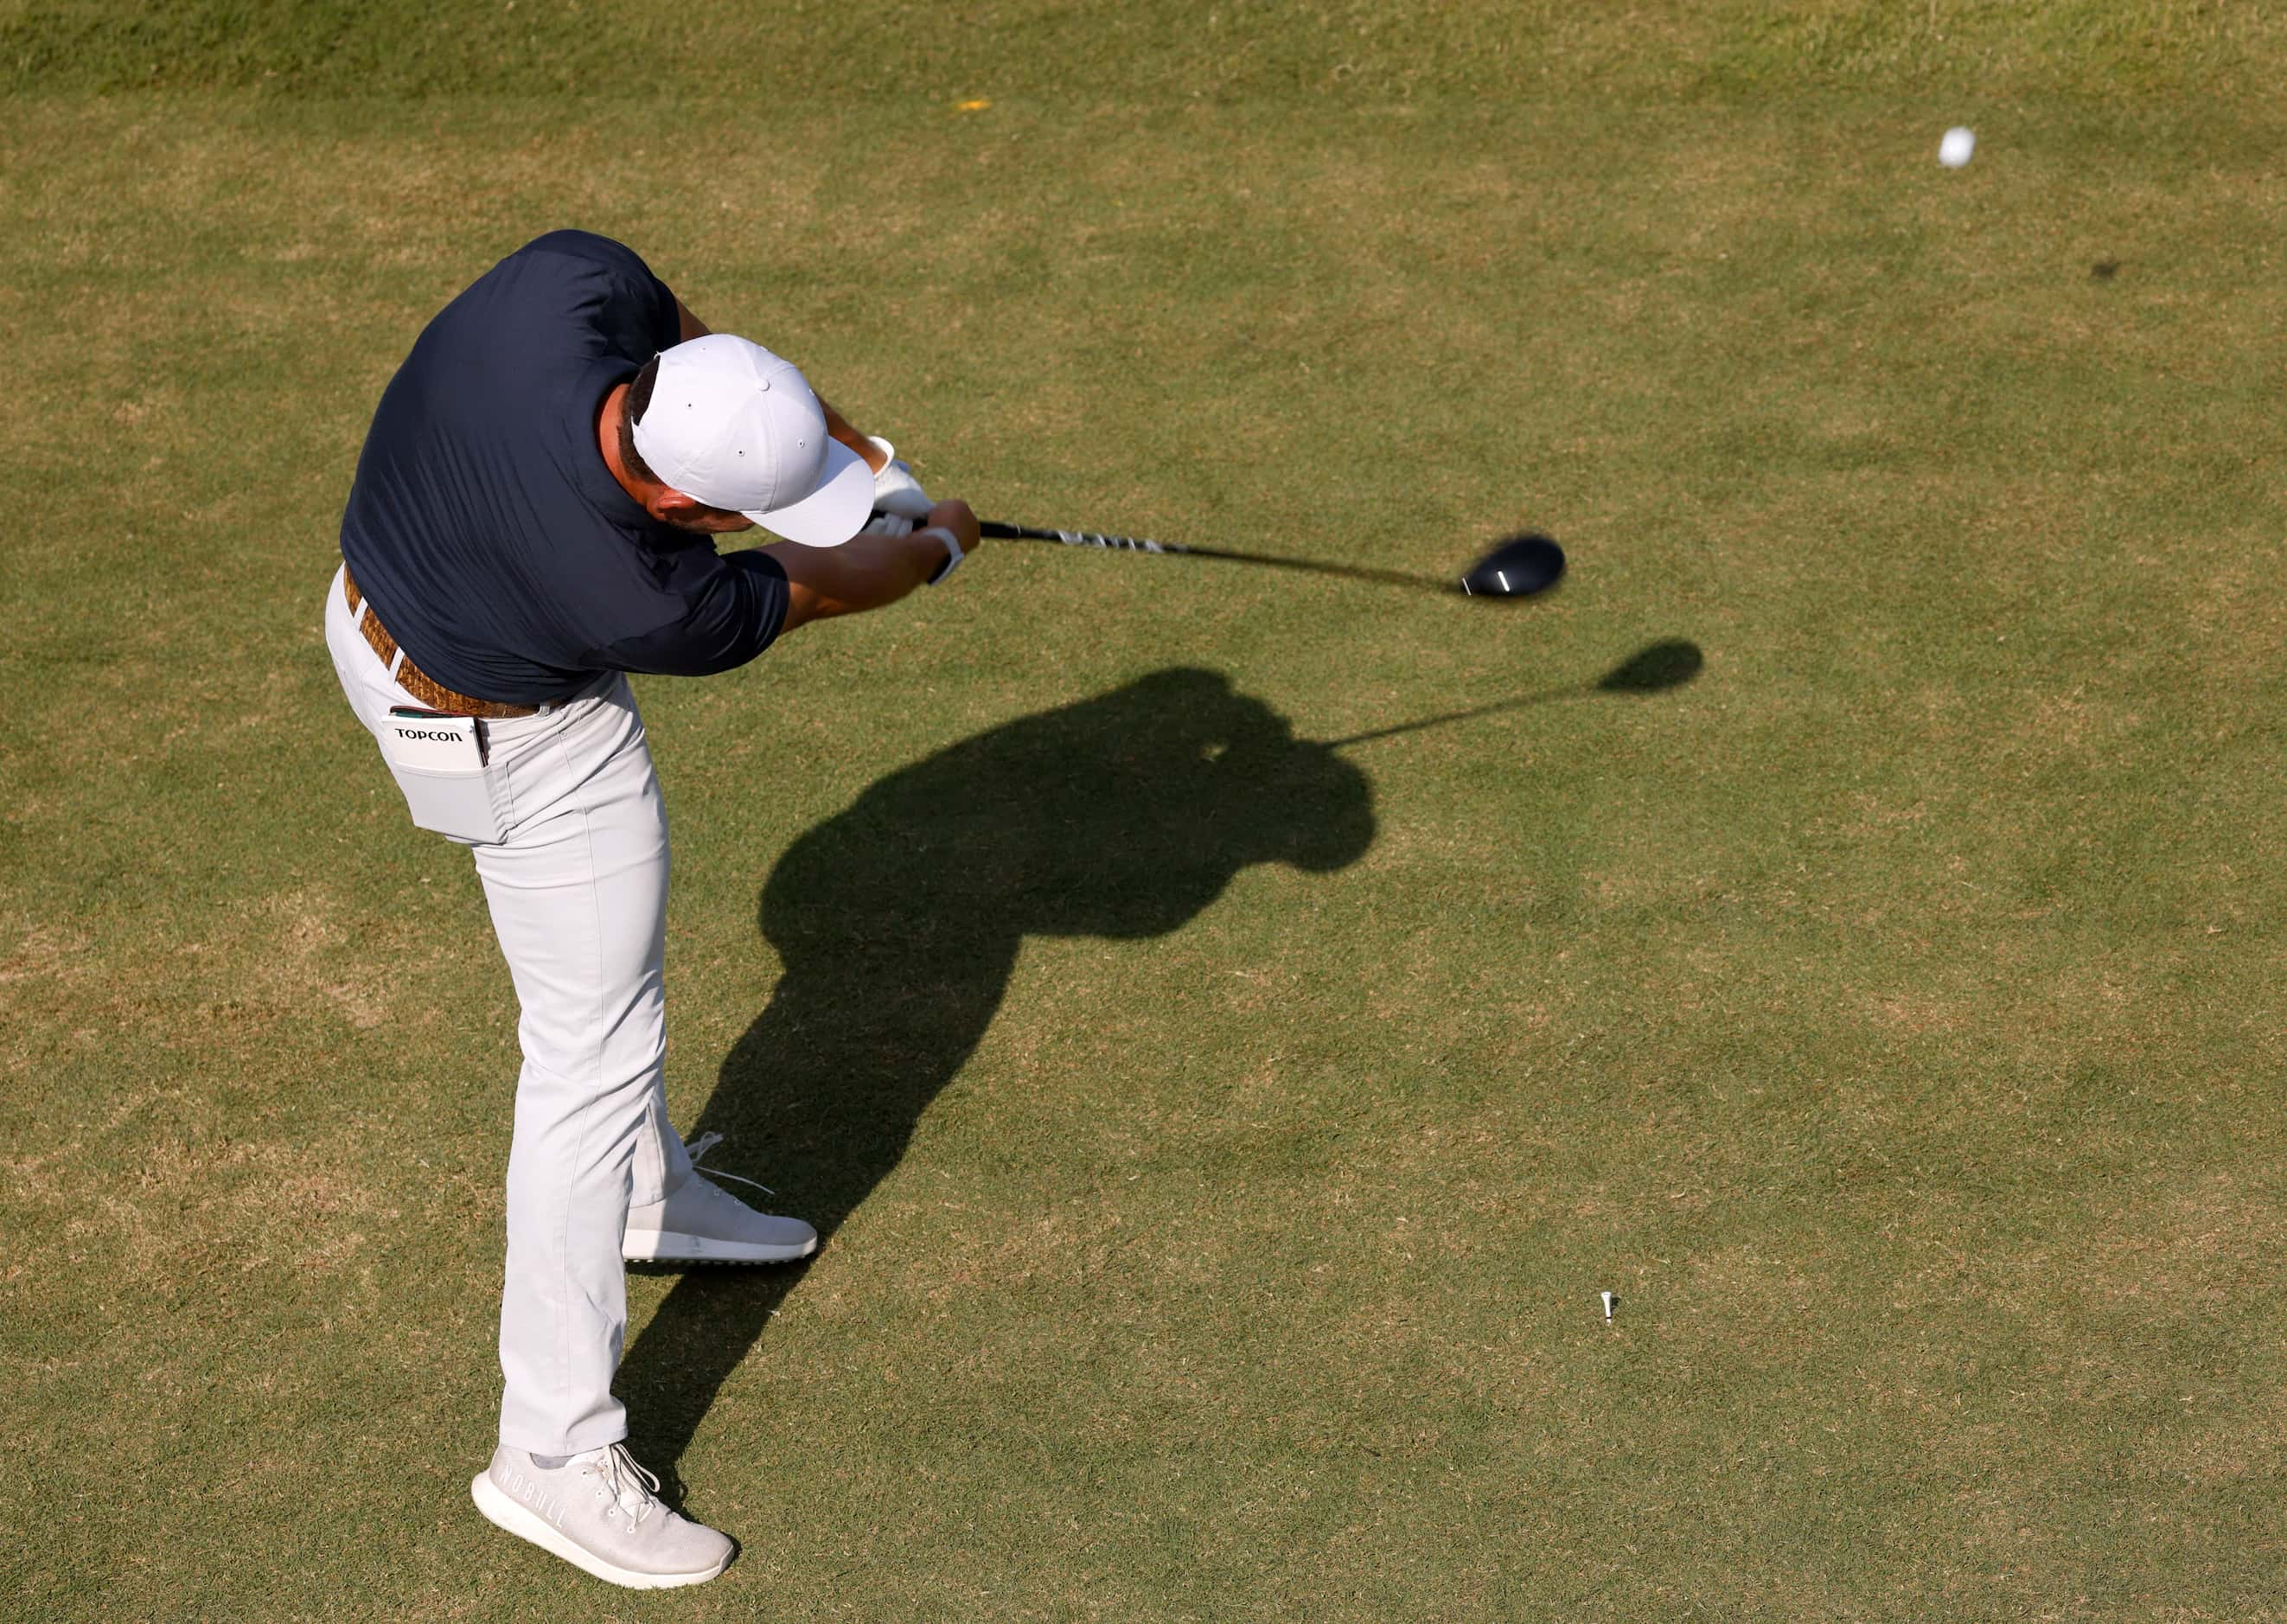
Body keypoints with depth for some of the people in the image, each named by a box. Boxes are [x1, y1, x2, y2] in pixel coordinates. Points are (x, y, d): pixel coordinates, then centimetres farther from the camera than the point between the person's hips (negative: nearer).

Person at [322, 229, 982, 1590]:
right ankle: (557, 1453, 8)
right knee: (595, 1049, 0)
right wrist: (934, 547, 4)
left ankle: (648, 1193, 52)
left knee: (611, 939, 27)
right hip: (513, 733, -8)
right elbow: (816, 588, -17)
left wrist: (842, 438, 0)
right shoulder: (649, 602, -39)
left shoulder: (569, 282, -31)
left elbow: (677, 329, -4)